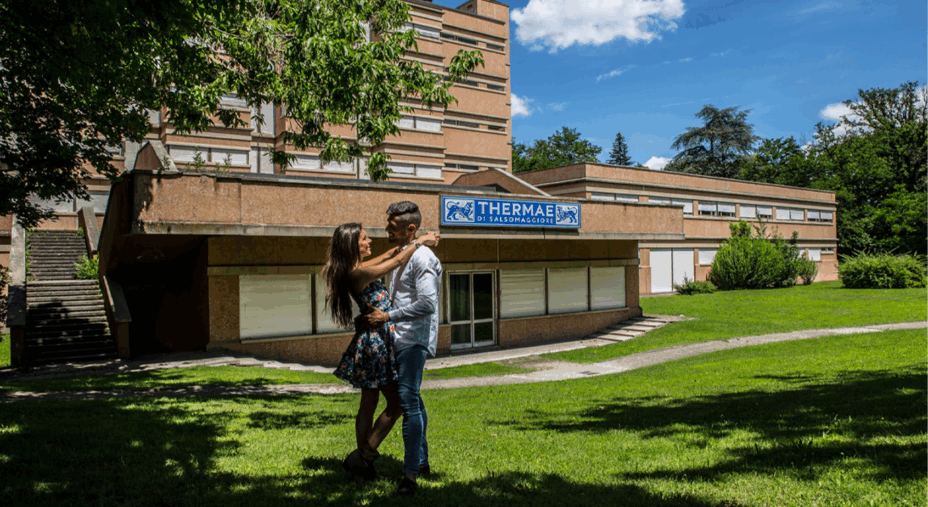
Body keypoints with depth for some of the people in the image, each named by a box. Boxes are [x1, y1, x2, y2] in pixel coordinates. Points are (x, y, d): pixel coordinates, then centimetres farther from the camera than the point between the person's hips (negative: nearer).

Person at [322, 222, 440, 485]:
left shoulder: (357, 269, 9)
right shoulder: (359, 273, -18)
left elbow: (387, 256, 22)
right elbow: (397, 261, -11)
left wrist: (414, 240, 19)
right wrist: (419, 241, 2)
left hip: (372, 342, 10)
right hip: (377, 340, -10)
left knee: (369, 403, 14)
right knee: (396, 403, 0)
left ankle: (362, 463, 23)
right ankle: (364, 454, 5)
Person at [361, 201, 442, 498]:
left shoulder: (422, 258, -15)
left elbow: (427, 303, -24)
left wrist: (387, 317, -19)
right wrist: (374, 315, 16)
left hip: (414, 340, -10)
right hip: (401, 339, 10)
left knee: (409, 402, -13)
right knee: (412, 400, 16)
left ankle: (410, 473, -9)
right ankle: (422, 462, 28)